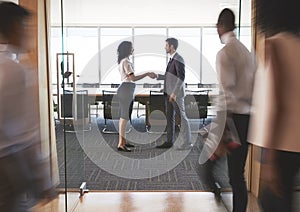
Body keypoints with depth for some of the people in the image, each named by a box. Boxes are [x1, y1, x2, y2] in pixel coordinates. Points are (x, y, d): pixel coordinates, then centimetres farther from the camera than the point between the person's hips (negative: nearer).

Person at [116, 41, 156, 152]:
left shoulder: (122, 61, 18)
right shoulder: (126, 61, -13)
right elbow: (133, 78, -20)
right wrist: (147, 74, -13)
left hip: (124, 89, 10)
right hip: (126, 89, -10)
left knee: (124, 116, 14)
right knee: (125, 116, -8)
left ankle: (123, 141, 22)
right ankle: (121, 144, -5)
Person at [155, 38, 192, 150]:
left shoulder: (178, 59, -14)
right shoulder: (172, 59, 16)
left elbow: (181, 77, -21)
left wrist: (174, 93, -25)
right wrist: (157, 76, 15)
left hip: (176, 93, -10)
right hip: (169, 93, 10)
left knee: (182, 117, -3)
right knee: (169, 117, 10)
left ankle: (187, 142, 4)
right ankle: (169, 142, 16)